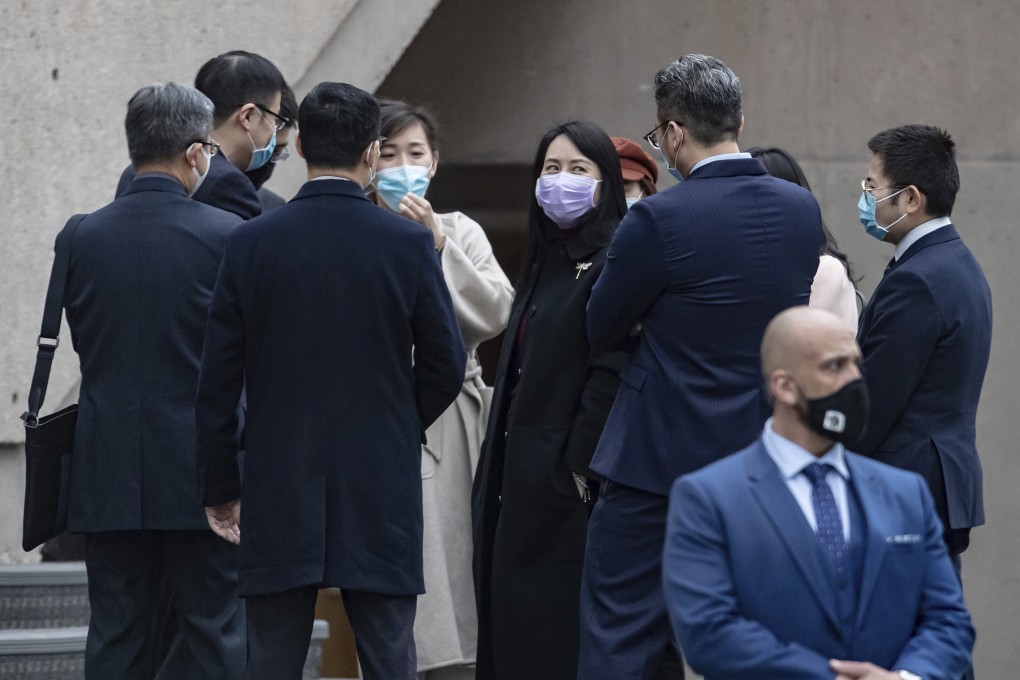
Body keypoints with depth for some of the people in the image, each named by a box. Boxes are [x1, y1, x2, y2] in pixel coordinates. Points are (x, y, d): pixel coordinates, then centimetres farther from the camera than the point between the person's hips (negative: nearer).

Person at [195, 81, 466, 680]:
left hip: (278, 495, 1)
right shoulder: (409, 243, -5)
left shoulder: (251, 243, -2)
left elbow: (218, 380, 0)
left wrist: (222, 489, 8)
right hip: (382, 491, -1)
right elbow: (447, 365, 0)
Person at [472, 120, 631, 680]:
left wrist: (577, 468, -19)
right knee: (508, 616, 8)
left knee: (555, 633, -7)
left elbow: (611, 373, -17)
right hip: (517, 473, 9)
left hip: (568, 479, -9)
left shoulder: (613, 261, -11)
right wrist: (496, 465, 13)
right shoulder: (545, 261, 17)